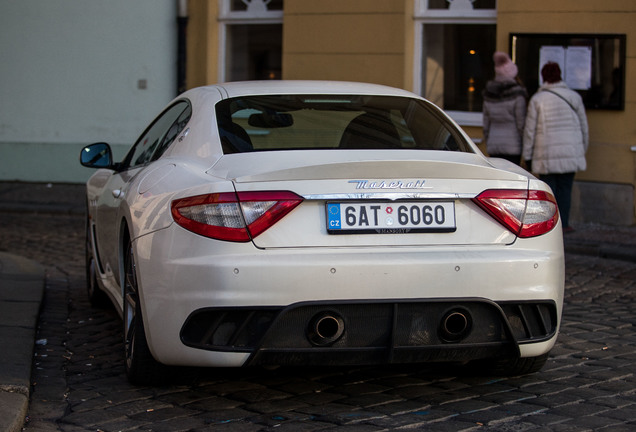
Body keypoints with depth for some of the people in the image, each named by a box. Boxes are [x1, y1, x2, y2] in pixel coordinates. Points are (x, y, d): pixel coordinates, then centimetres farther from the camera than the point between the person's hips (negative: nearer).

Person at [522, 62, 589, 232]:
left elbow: (530, 130, -2)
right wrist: (582, 150, 22)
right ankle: (563, 223, 5)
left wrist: (527, 156, 5)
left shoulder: (537, 99, -3)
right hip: (570, 152, 2)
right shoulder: (574, 97, 4)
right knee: (565, 188, 7)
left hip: (546, 153, -2)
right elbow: (584, 127, 10)